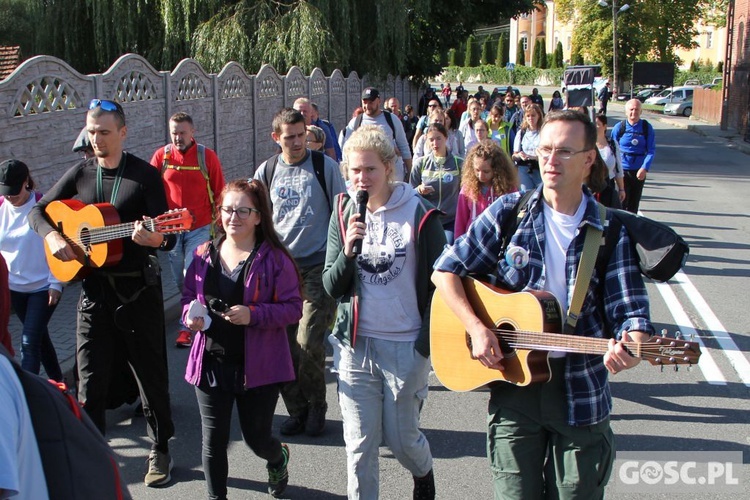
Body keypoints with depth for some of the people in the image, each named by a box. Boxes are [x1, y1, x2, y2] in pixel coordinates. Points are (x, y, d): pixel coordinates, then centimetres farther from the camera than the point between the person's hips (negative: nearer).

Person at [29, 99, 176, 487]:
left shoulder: (145, 175, -7)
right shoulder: (79, 174, 6)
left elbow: (168, 239, -11)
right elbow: (38, 210, 13)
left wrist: (150, 238, -34)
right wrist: (52, 236, -7)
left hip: (137, 289, -3)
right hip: (93, 287, 3)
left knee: (151, 375, 8)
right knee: (90, 378, 5)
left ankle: (160, 450, 25)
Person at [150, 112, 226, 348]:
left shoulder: (207, 156, -4)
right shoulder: (161, 155, -1)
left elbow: (219, 191, 2)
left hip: (199, 228, -3)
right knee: (179, 280, 12)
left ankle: (186, 327, -2)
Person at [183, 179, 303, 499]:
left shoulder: (274, 259, -10)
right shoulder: (205, 255, 4)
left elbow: (293, 308, -10)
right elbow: (188, 295, 15)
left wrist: (254, 315, -23)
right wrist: (190, 315, -6)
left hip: (258, 365, -3)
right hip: (211, 362, 3)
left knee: (257, 439, 11)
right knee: (213, 440, 7)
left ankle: (278, 458, 47)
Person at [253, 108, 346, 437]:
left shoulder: (324, 166, 0)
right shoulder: (266, 172, 9)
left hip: (318, 266, -3)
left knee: (308, 345, -10)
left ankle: (316, 406, 15)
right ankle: (297, 410, 21)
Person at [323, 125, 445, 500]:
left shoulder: (420, 214, -8)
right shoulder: (343, 215, 2)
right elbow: (331, 288, 0)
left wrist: (426, 343, -6)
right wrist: (347, 252, -19)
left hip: (405, 346, -2)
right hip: (355, 345, 3)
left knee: (401, 437, 11)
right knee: (359, 444, 7)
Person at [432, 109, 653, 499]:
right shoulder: (509, 213, -3)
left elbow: (629, 311, -7)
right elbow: (446, 270, -1)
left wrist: (630, 347, -29)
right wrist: (476, 328, -13)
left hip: (581, 392, 0)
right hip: (512, 382, 0)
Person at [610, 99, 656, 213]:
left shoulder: (647, 127, -3)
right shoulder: (619, 127, -6)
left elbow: (651, 150, -6)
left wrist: (645, 168, -17)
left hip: (639, 170, 2)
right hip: (623, 169, -2)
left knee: (634, 202, 13)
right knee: (622, 201, -5)